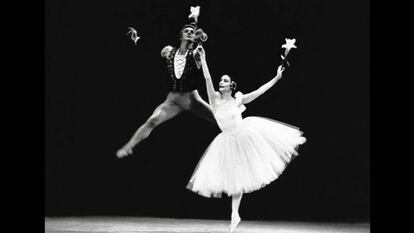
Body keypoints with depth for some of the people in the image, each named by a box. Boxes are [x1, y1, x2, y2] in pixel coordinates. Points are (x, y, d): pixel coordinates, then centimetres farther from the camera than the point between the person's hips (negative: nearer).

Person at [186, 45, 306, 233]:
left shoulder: (238, 100, -3)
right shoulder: (215, 98, -4)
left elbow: (260, 91, 1)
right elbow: (207, 79, -15)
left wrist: (276, 78, 0)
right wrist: (202, 58, -23)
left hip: (246, 134, -1)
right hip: (229, 142, 1)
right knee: (235, 178, 7)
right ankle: (235, 215, 16)